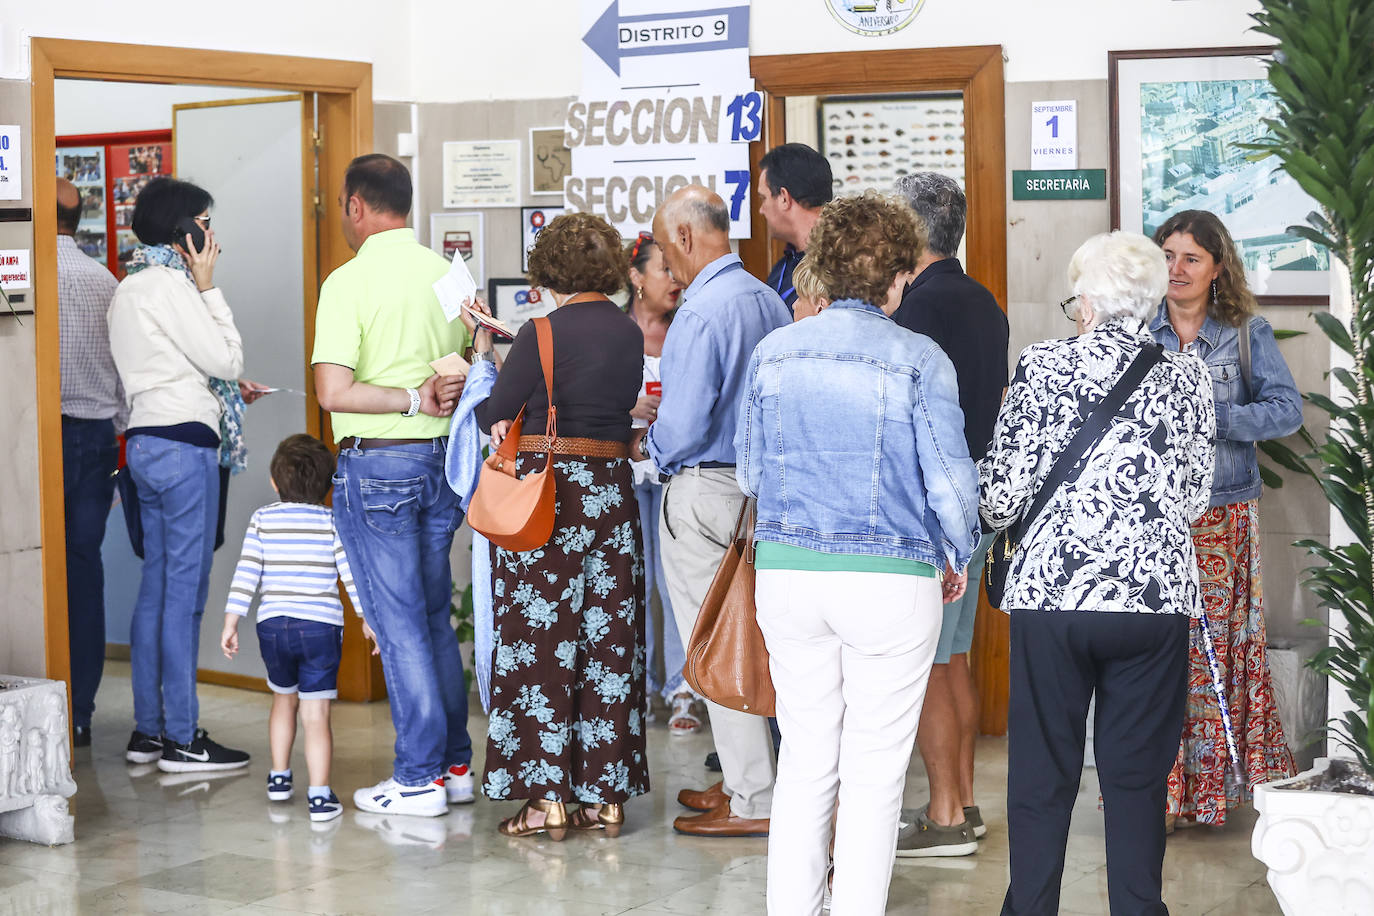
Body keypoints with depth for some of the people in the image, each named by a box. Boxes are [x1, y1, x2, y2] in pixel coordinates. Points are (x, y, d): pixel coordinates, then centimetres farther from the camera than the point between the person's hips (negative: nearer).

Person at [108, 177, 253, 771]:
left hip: (146, 441, 10)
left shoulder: (130, 287, 17)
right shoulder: (169, 285, -13)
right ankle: (181, 738, -3)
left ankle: (148, 729, 16)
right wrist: (208, 286, -7)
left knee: (157, 586, 12)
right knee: (185, 589, -6)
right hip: (183, 444, -10)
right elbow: (226, 359, -12)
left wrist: (227, 389, 19)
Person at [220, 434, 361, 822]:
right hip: (320, 626, -2)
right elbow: (351, 571, -4)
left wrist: (231, 622, 2)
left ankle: (279, 778, 34)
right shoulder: (332, 521, 1)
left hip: (273, 626, 2)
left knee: (284, 698, 25)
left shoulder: (262, 519, 4)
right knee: (316, 714, -3)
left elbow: (246, 573, -1)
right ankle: (319, 796, -10)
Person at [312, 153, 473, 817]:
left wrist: (413, 401, -14)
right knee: (435, 614, 16)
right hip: (442, 459, 6)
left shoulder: (349, 282, -13)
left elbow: (333, 392, -21)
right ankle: (455, 765, 21)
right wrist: (442, 392, -1)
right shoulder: (448, 275, 7)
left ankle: (419, 778, 4)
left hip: (377, 464, -6)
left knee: (398, 621, 0)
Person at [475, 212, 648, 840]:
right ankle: (608, 796, 13)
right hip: (612, 489, 6)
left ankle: (548, 799, 2)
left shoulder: (543, 333, -11)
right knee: (609, 641, 9)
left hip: (547, 491, -6)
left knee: (540, 641, 1)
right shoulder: (631, 334, 7)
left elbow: (494, 414, -7)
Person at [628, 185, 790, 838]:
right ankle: (745, 779, 26)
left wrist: (644, 446, 0)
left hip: (704, 493, -9)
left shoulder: (701, 311, -19)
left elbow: (684, 425, -22)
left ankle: (752, 803, 6)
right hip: (760, 484, 9)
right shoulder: (769, 300, 8)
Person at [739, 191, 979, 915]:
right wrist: (959, 559, 10)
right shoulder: (919, 360, -8)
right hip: (891, 578, -4)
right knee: (874, 771, 5)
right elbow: (949, 480, -8)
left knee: (804, 758, 14)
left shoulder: (774, 352, 5)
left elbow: (749, 473, 12)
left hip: (786, 574, 4)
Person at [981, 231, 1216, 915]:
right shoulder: (1187, 378, 1)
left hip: (1051, 597, -1)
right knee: (1138, 777, 11)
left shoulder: (1043, 368, -5)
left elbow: (1003, 493, -4)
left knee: (1040, 776, 10)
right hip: (1155, 596, 2)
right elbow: (1193, 497, 7)